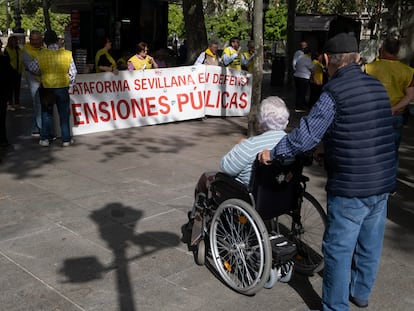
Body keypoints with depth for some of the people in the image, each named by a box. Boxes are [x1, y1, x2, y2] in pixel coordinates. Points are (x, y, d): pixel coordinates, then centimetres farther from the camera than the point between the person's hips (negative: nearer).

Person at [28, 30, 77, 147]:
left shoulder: (41, 55, -10)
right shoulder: (67, 54, -9)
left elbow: (32, 68, 2)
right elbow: (73, 72, -2)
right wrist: (70, 83, 14)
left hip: (46, 88, 0)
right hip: (63, 88, 0)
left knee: (46, 113, 14)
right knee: (64, 114, 10)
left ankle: (44, 138, 16)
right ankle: (66, 139, 14)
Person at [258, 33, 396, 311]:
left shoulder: (335, 91, -15)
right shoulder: (377, 87, 7)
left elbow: (307, 135, -18)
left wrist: (273, 152, -5)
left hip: (350, 186, -7)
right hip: (383, 182, 8)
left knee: (339, 249, 5)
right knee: (370, 244, 20)